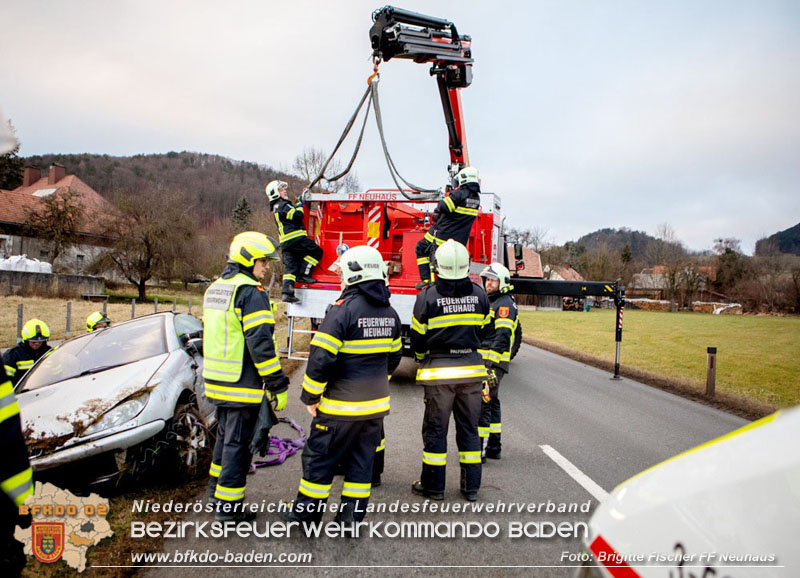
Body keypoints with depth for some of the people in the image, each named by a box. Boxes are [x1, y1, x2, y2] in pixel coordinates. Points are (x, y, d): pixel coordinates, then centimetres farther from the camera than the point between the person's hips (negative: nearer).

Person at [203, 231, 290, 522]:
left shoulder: (214, 289, 14)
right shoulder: (251, 293, -16)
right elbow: (260, 342, -22)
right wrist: (278, 384, -18)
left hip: (216, 381, 9)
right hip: (242, 384, -9)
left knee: (225, 435, 24)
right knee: (238, 443, 1)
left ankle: (217, 486, 38)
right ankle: (229, 505, 9)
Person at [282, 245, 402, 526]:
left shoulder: (344, 310, -18)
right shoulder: (390, 314, 5)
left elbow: (321, 358, -20)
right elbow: (394, 355, 15)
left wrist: (310, 396, -9)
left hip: (341, 406, -6)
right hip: (376, 403, 7)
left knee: (320, 458, 9)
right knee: (362, 459, 15)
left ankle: (306, 514, 22)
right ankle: (352, 517, 23)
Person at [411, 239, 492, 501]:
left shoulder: (427, 296, -11)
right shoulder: (479, 294, -1)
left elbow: (418, 337, -5)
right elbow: (485, 331, 9)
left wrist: (421, 358, 16)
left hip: (439, 371, -3)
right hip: (472, 369, 3)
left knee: (435, 430, 8)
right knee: (469, 428, 14)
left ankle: (433, 486, 17)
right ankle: (471, 486, 22)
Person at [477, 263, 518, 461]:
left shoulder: (505, 304, -11)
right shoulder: (490, 302, 20)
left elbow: (502, 337, -20)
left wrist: (491, 363, -26)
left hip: (493, 363, -10)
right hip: (485, 362, 10)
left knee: (482, 405, -9)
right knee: (491, 403, 15)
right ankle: (493, 448, 24)